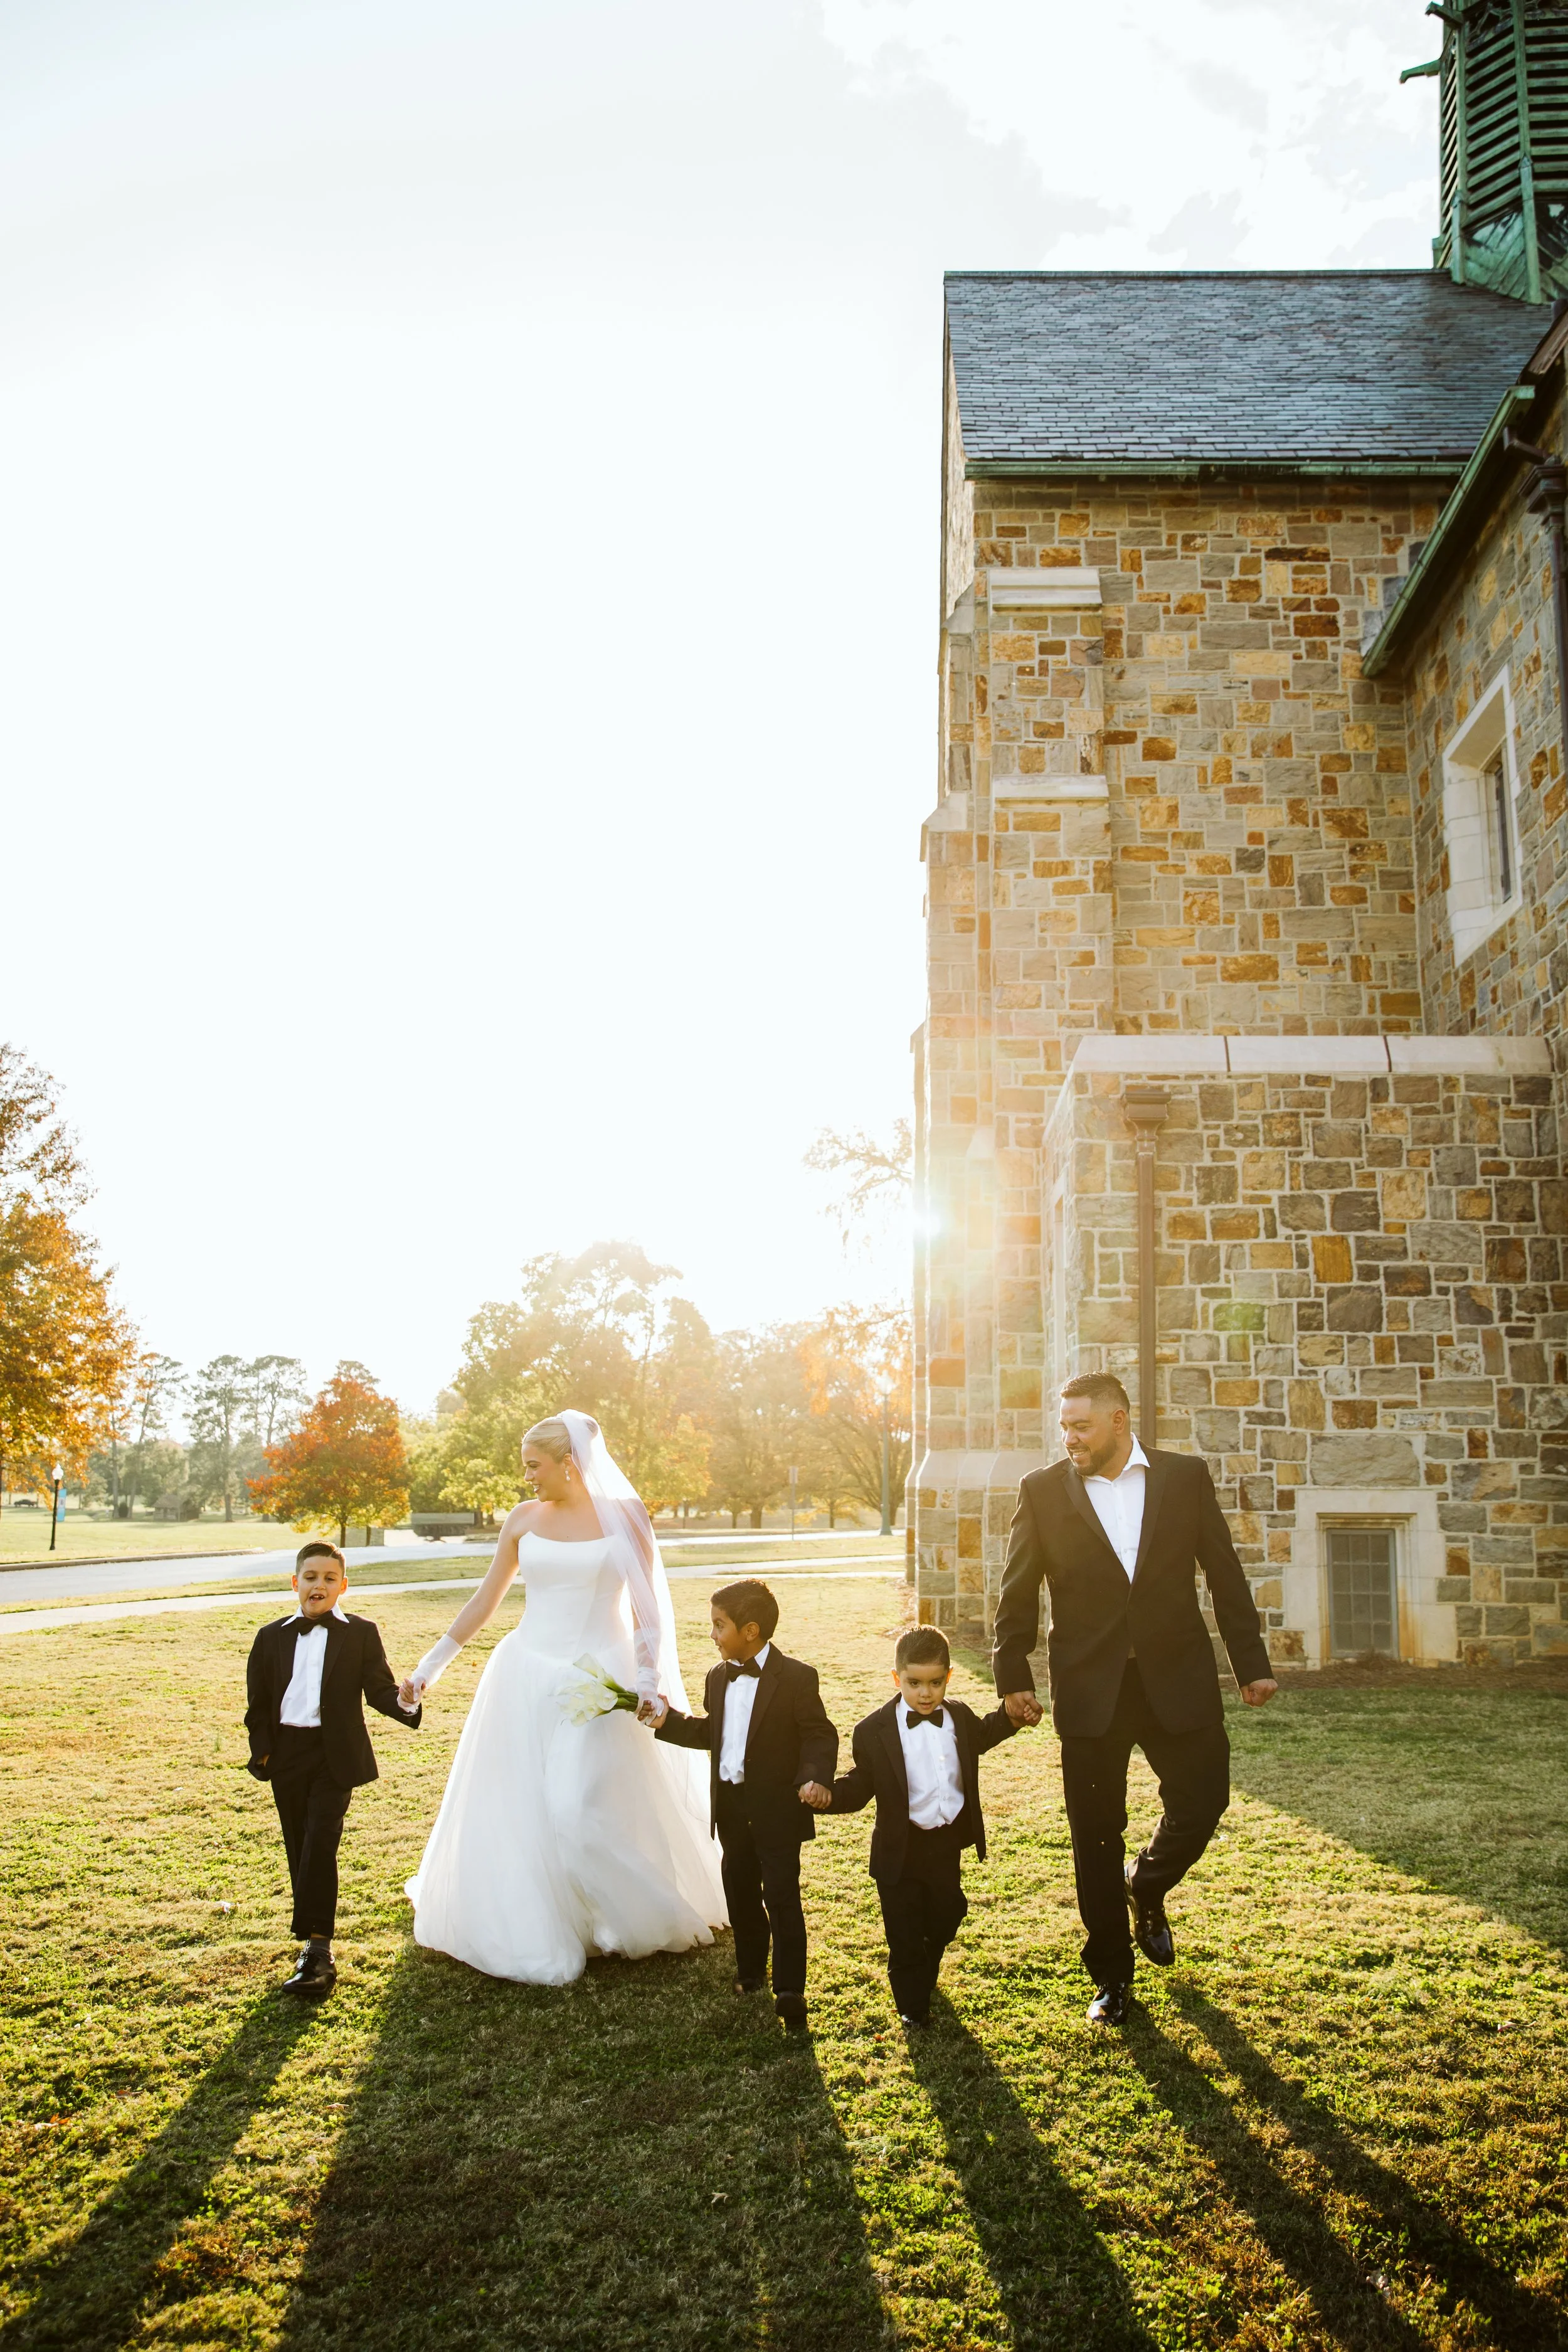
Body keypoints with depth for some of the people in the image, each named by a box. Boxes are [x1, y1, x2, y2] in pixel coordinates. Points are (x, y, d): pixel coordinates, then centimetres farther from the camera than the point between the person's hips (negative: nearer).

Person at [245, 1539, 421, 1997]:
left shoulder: (361, 1634, 2)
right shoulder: (272, 1638, 8)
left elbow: (378, 1689, -4)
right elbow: (258, 1702, 10)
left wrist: (404, 1703, -25)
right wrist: (263, 1750, 1)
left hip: (336, 1754, -3)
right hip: (288, 1754, 3)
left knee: (321, 1843, -12)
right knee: (299, 1847, 8)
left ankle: (317, 1943, -11)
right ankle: (315, 1944, 21)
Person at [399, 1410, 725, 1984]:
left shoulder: (624, 1517, -2)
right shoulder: (524, 1519, 4)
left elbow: (648, 1610, -1)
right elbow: (485, 1601, 11)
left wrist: (648, 1680, -12)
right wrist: (431, 1664, 11)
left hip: (599, 1681, -3)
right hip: (528, 1679, 4)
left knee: (589, 1811, -6)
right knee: (517, 1810, 6)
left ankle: (639, 1921, 17)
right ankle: (528, 1932, 24)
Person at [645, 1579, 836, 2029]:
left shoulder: (796, 1678, -14)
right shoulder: (718, 1677, 6)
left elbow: (821, 1736, -14)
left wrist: (815, 1778, -29)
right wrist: (669, 1720, 7)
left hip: (777, 1808, -6)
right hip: (731, 1805, 6)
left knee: (782, 1896, -3)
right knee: (740, 1891, 17)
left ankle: (790, 1989, 5)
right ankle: (750, 1970, 35)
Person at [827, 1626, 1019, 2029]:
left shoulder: (959, 1716, -3)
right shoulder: (875, 1731, -17)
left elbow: (980, 1737, 20)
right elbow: (861, 1787, -15)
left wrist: (1011, 1716, 6)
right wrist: (828, 1792, -34)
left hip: (947, 1843, 5)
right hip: (901, 1849, -4)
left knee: (945, 1918, 22)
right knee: (904, 1933, 7)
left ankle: (925, 1976, 52)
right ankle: (912, 2006, 29)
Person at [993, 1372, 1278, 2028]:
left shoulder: (1186, 1476, 2)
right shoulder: (1044, 1490, 0)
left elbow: (1225, 1576, 5)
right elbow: (1018, 1594, 3)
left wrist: (1252, 1665, 5)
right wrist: (1013, 1677, -2)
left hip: (1177, 1678, 1)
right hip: (1089, 1687, 0)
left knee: (1202, 1802, 0)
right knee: (1096, 1834, 5)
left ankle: (1146, 1889, 34)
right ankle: (1111, 1978, 23)